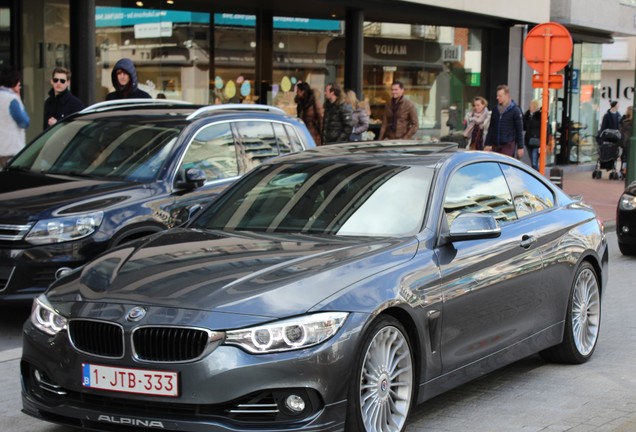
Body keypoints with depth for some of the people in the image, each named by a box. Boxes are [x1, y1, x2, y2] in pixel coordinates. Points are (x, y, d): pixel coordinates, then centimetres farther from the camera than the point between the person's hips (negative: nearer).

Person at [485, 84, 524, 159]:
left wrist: (520, 147, -7)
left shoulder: (515, 110, -4)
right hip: (495, 144, 5)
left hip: (508, 145, -5)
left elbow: (519, 130, -4)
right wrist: (487, 144, 13)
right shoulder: (495, 110, 11)